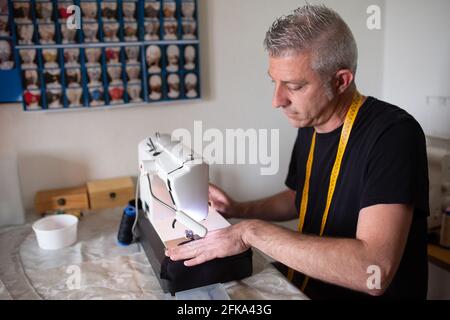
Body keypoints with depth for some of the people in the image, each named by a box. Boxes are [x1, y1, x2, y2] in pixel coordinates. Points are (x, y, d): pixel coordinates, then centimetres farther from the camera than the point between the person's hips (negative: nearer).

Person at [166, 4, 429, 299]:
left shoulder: (393, 134, -22)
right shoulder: (309, 126, -1)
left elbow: (374, 271, -31)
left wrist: (252, 231, -27)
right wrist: (238, 210, 0)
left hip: (362, 293, -5)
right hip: (301, 285, 6)